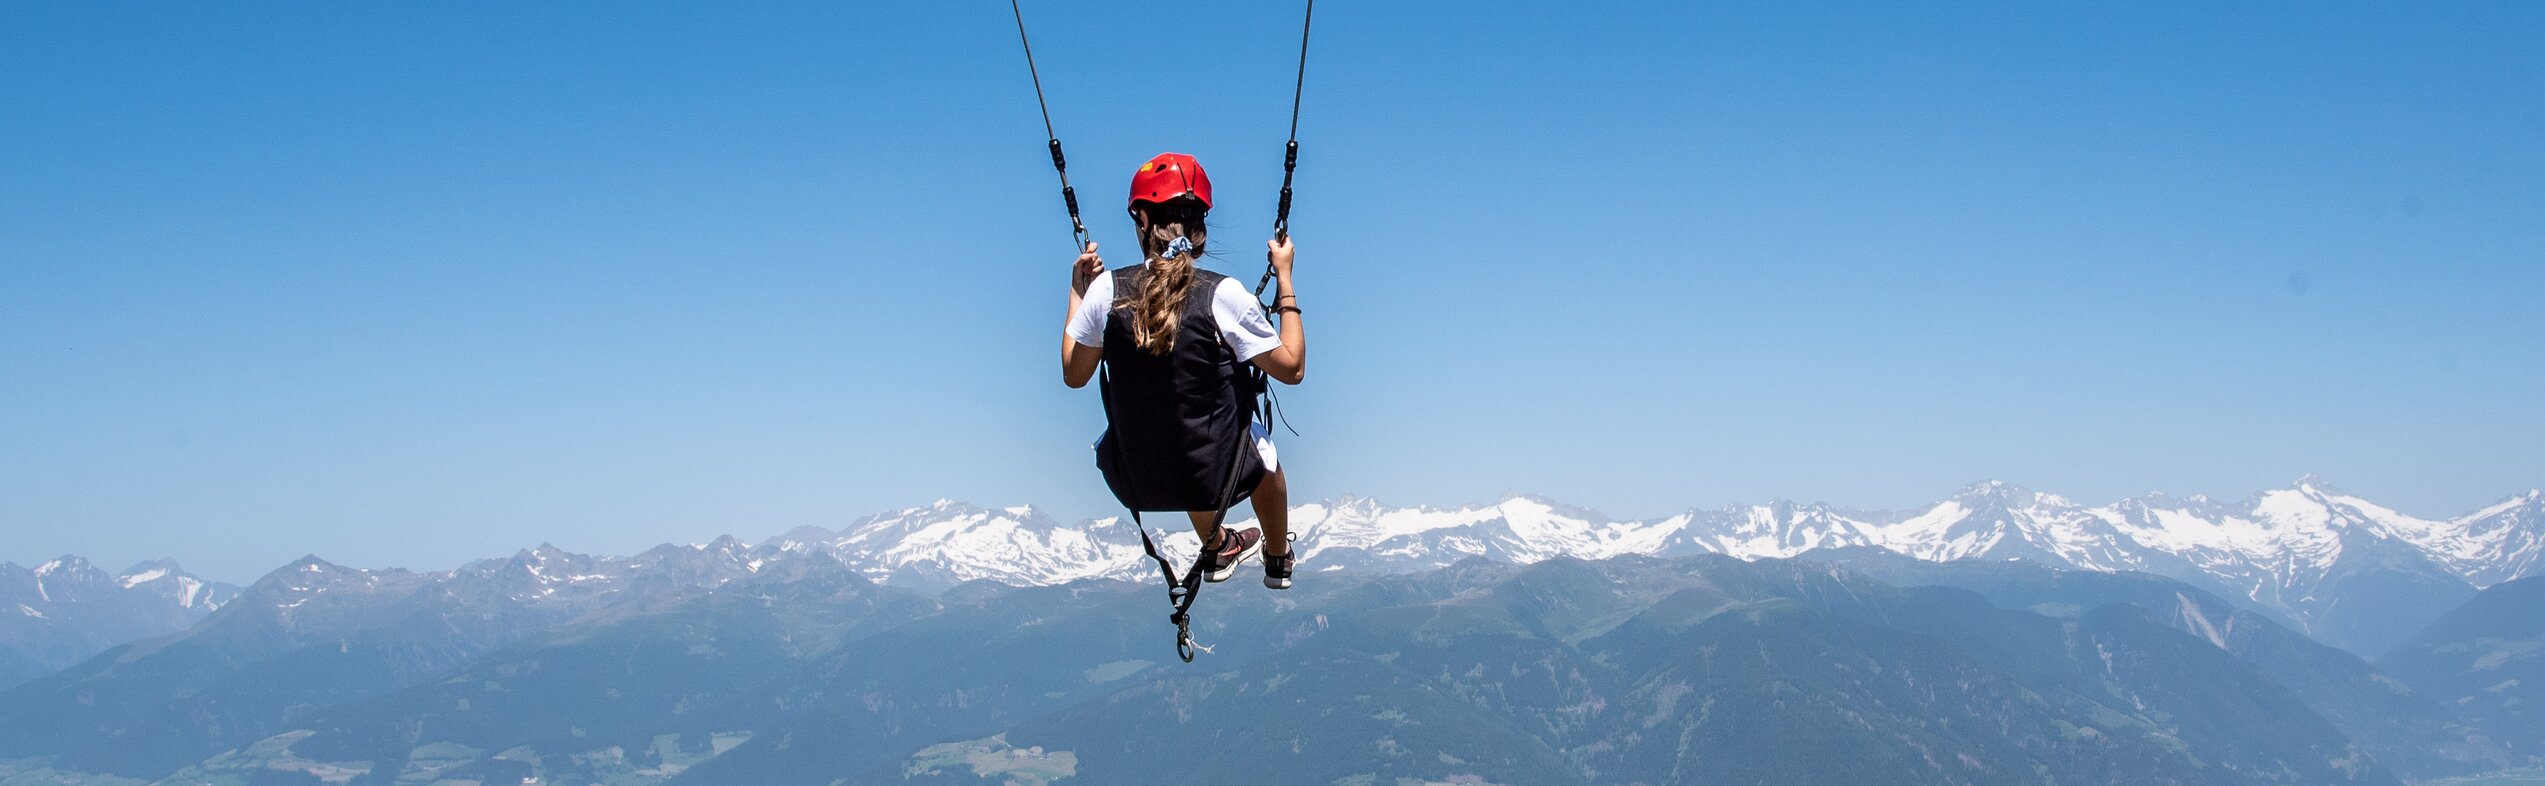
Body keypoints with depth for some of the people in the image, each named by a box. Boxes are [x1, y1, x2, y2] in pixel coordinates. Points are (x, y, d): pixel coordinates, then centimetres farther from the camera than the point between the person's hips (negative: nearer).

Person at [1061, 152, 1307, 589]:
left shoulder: (1106, 290, -12)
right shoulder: (1223, 295, -18)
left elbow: (1073, 375, 3)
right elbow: (1292, 368, -6)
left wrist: (1077, 292, 13)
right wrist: (1285, 279, 0)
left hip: (1133, 481, 3)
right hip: (1214, 476, -2)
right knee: (1263, 451, 36)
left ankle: (1216, 549, 61)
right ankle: (1279, 561, 57)